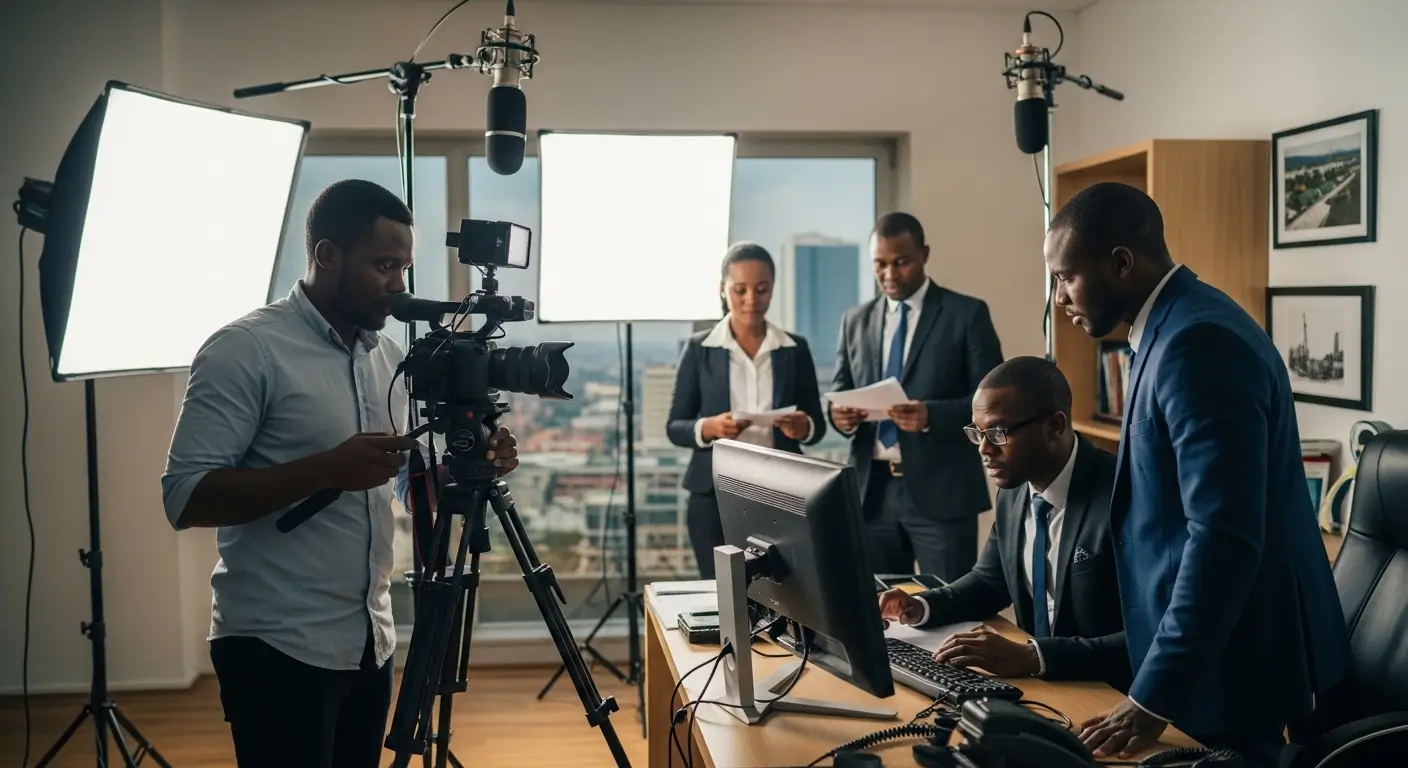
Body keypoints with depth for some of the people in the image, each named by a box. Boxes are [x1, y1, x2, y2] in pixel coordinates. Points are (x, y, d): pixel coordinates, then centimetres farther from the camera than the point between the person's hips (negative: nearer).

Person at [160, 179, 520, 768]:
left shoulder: (388, 354, 10)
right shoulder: (245, 351, -12)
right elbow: (185, 498, -17)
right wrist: (327, 469, -26)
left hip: (370, 640, 7)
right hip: (278, 648, -7)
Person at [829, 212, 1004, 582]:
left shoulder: (967, 314, -1)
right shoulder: (855, 320, 12)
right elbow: (839, 392, 15)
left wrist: (931, 415, -23)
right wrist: (839, 413, -9)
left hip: (940, 490, -4)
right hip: (872, 490, 4)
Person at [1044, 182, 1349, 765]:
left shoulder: (1197, 342, -23)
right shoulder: (1177, 328, 8)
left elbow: (1224, 538, -29)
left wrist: (1153, 698, -27)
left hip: (1229, 659, -9)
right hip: (1205, 645, 9)